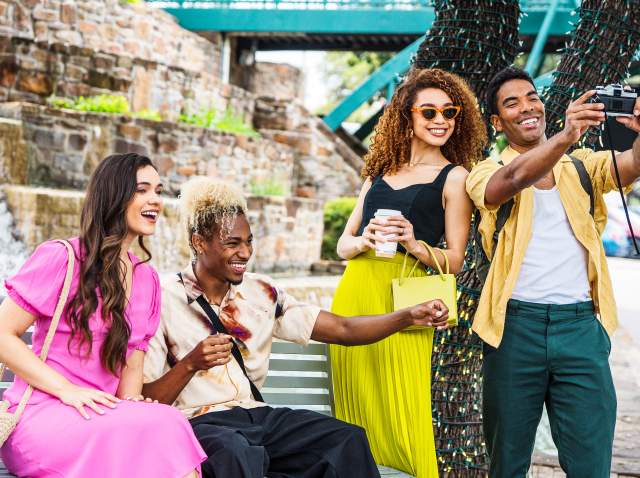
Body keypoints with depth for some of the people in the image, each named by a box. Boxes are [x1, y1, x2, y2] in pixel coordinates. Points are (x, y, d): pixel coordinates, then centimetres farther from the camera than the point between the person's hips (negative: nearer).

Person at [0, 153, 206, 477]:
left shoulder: (147, 280, 14)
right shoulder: (62, 257, -5)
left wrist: (130, 402, -8)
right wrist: (68, 390, -16)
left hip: (101, 418, 6)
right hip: (40, 416, -6)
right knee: (162, 425, -31)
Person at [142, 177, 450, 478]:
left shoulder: (260, 293, 11)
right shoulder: (165, 300, -4)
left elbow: (343, 330, 7)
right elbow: (146, 402, -5)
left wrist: (409, 316, -5)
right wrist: (190, 364, -22)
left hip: (257, 416, 6)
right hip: (199, 422, -5)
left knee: (349, 440, -16)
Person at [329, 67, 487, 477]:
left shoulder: (454, 177, 6)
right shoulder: (379, 172, 20)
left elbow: (455, 260, 2)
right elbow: (343, 243, 17)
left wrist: (415, 246, -16)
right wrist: (363, 242, -5)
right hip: (353, 290, 5)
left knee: (402, 409, -9)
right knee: (355, 406, 4)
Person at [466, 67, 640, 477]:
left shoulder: (583, 165, 13)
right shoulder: (488, 172, 7)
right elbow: (514, 180, -17)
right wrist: (566, 136, -35)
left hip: (581, 325, 1)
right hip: (516, 325, -1)